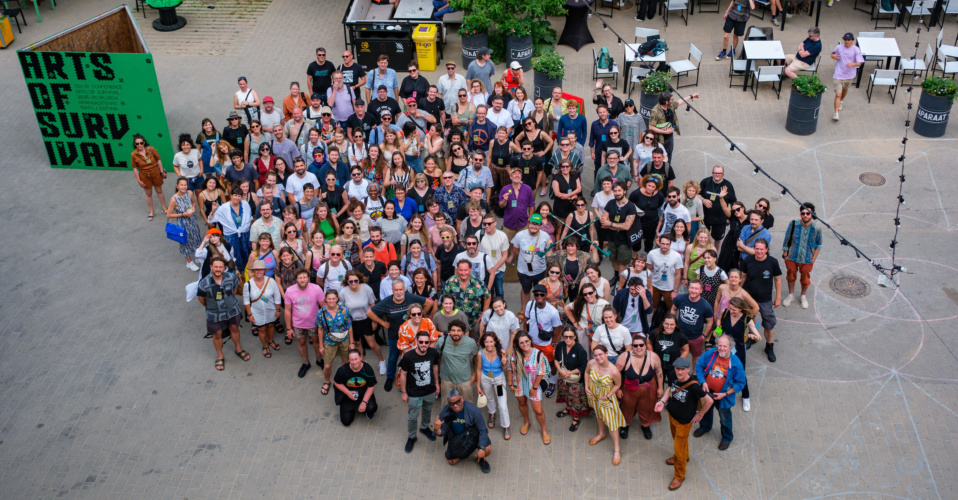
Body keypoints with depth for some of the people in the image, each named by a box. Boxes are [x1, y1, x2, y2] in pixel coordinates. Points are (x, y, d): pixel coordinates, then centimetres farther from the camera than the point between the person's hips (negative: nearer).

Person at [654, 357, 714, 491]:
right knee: (676, 438, 32)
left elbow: (709, 401, -24)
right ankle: (684, 457, 62)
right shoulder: (674, 377, -14)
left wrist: (699, 415, -12)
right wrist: (662, 401, -8)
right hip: (672, 415, 7)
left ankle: (679, 476, 30)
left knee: (679, 449, 7)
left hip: (684, 421, -7)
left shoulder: (693, 386, -33)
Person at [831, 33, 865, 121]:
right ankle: (836, 114, -9)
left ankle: (840, 102, 57)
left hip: (849, 75, 1)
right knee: (838, 94, -10)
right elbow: (833, 54, 16)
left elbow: (860, 62, -15)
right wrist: (833, 56, -8)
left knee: (845, 90, 27)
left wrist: (853, 64, -37)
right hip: (838, 75, -1)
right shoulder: (839, 47, -4)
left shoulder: (856, 50, -11)